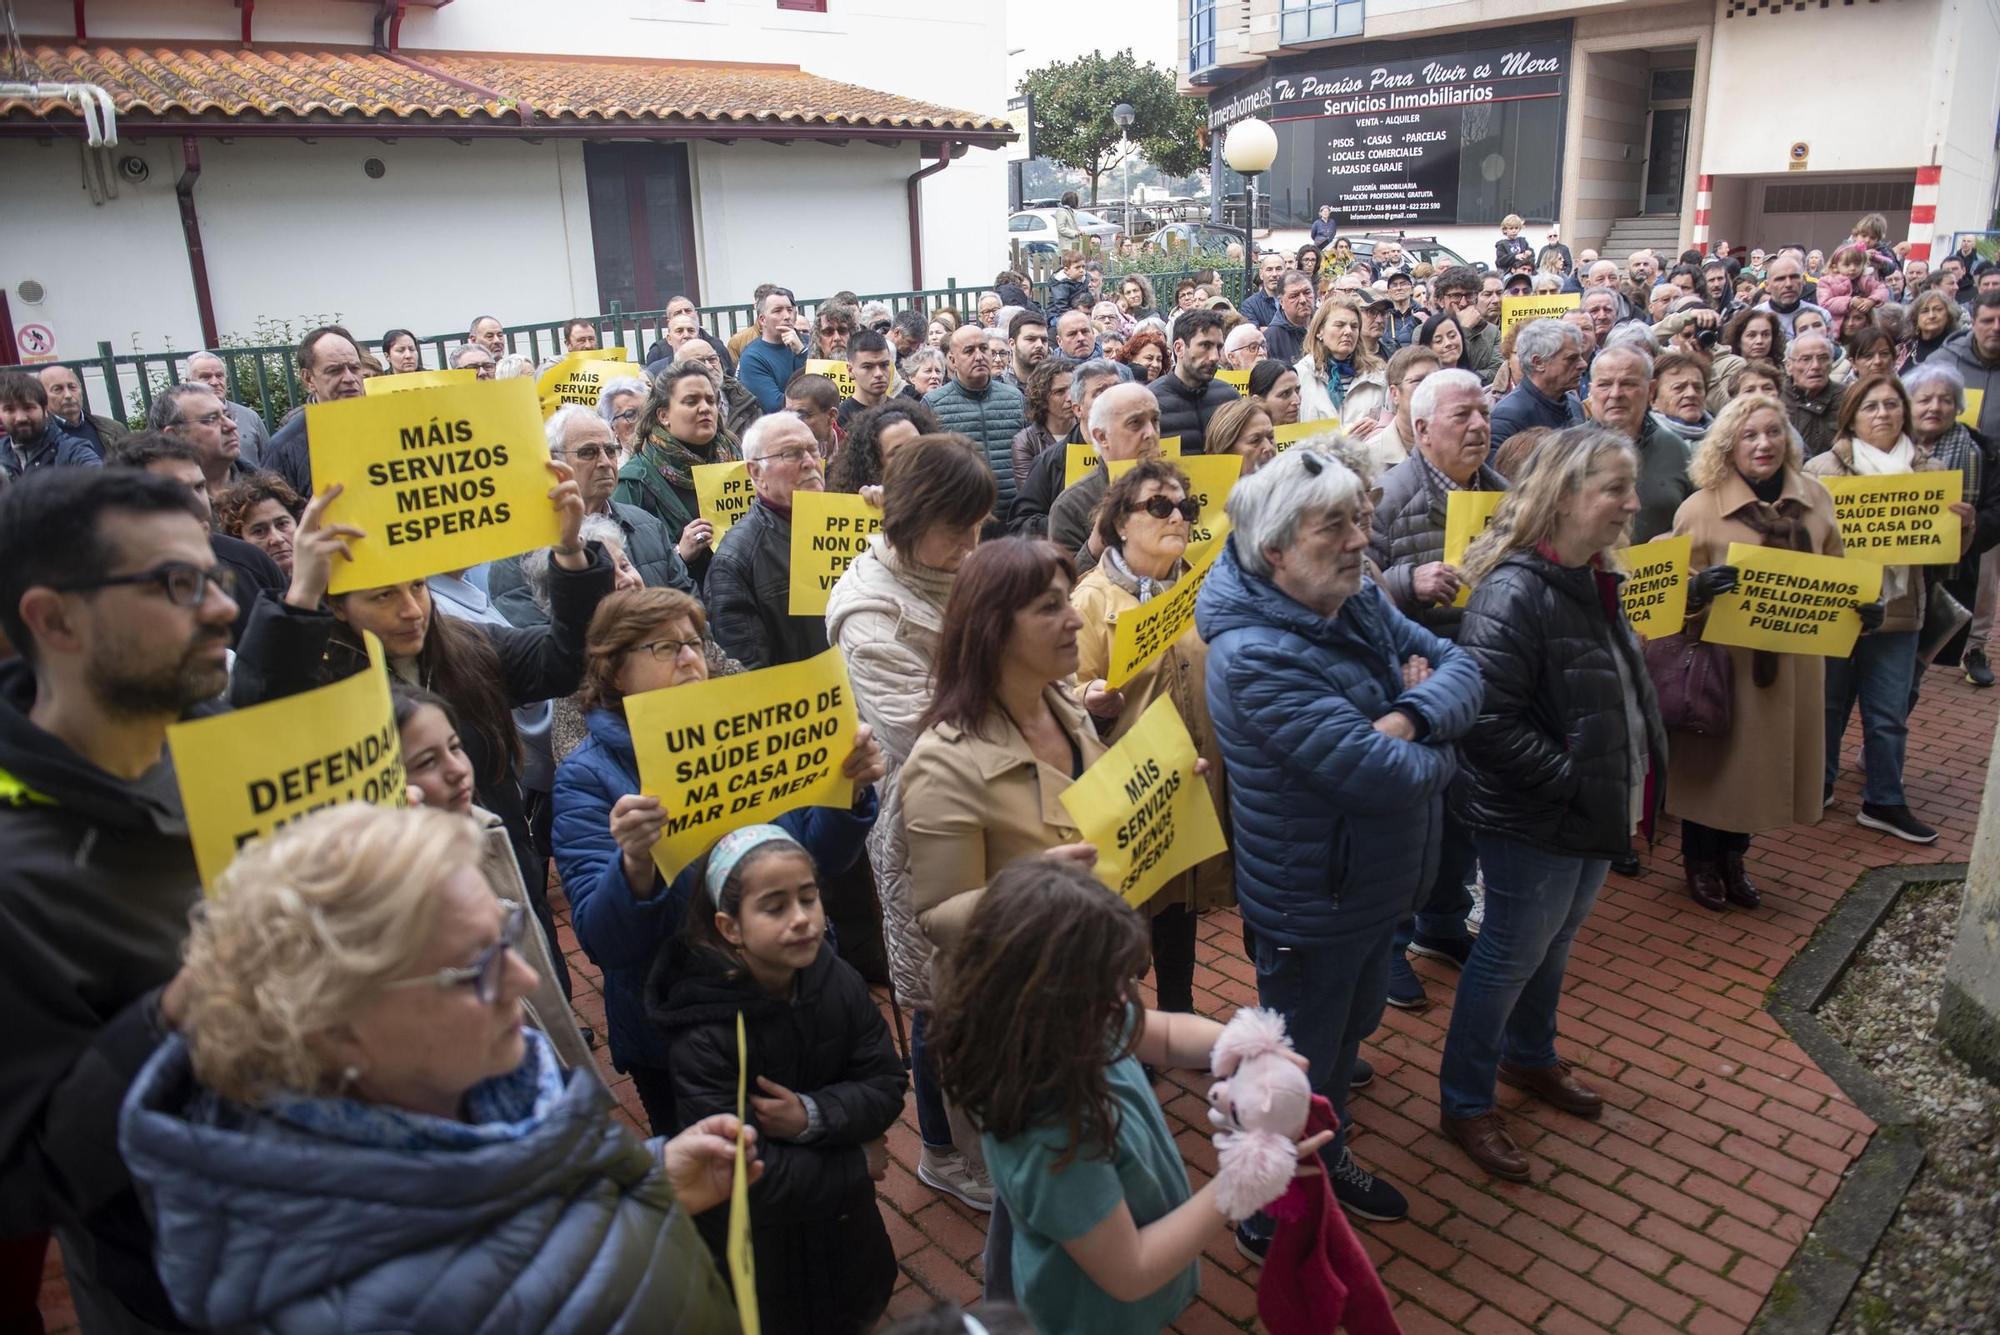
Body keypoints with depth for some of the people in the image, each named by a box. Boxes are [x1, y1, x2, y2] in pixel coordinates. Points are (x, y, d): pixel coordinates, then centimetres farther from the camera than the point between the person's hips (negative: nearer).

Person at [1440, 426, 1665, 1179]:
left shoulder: (1595, 579, 4)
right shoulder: (1513, 594, -26)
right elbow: (1492, 723, -31)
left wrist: (1628, 785, 9)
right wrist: (1574, 781, -24)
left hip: (1597, 808, 9)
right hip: (1534, 823, -9)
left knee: (1555, 942, 25)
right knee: (1509, 956, 7)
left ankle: (1529, 1057, 49)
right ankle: (1464, 1104, 26)